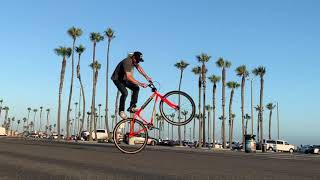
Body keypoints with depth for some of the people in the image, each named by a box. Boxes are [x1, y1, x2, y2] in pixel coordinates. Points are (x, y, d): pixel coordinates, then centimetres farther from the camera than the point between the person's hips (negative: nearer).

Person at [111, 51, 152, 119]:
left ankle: (132, 107, -1)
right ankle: (121, 111, -11)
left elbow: (139, 68, 0)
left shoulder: (134, 61, -9)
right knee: (125, 93, -27)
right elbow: (129, 77, -43)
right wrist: (140, 84, -48)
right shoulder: (127, 62, -35)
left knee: (136, 88, -8)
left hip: (124, 79, 8)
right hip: (117, 79, -8)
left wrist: (146, 77, -13)